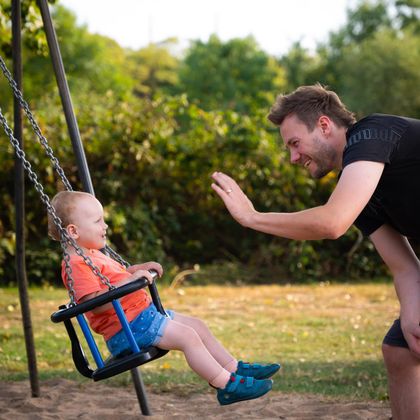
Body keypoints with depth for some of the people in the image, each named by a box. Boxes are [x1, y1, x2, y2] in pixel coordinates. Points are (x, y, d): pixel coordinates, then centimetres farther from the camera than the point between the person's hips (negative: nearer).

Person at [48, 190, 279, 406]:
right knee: (188, 336, -18)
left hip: (143, 313, 11)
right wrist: (130, 280, -30)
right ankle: (227, 386, -15)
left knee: (197, 326, 13)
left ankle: (235, 368, 20)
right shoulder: (77, 265, -17)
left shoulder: (92, 256, 18)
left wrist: (138, 269, 20)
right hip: (127, 327, -11)